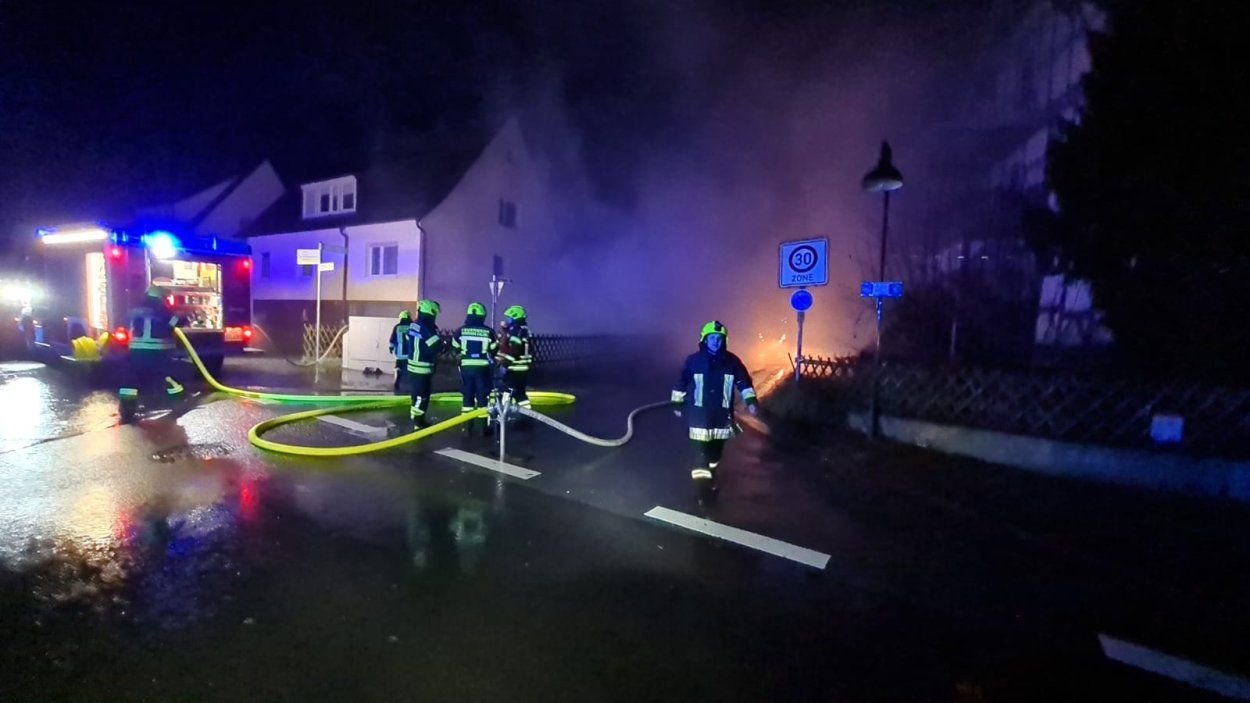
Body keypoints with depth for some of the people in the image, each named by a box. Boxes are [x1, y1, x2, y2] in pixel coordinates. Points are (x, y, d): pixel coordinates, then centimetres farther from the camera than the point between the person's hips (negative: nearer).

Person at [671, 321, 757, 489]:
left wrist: (750, 401, -3)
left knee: (717, 446, 13)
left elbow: (743, 381, 7)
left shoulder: (732, 361, 0)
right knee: (703, 443, -14)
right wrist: (678, 404, 9)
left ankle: (711, 474, 31)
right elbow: (682, 383, 5)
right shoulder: (693, 360, -3)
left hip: (722, 412, 2)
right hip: (700, 411, -2)